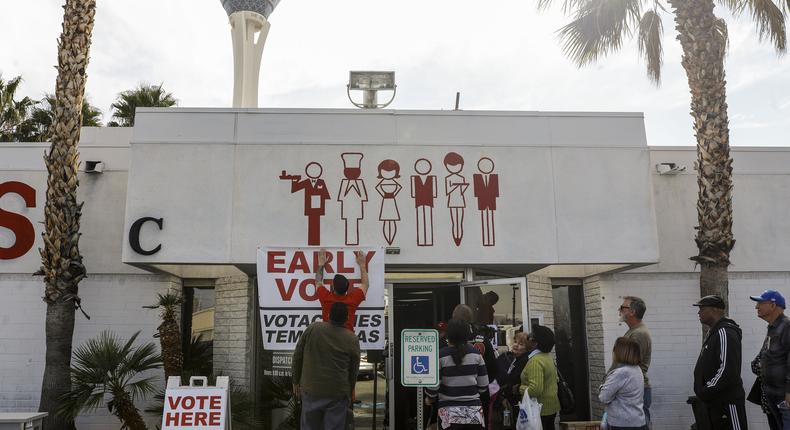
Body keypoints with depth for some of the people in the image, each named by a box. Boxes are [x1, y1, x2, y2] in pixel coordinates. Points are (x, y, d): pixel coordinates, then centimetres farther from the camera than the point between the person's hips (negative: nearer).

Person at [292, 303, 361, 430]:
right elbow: (353, 372, 4)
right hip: (338, 394, -1)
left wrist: (296, 381, 16)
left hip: (311, 390, 2)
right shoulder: (352, 340, -3)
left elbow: (297, 357, 5)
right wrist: (349, 395, 18)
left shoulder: (312, 329, 0)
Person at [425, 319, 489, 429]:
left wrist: (430, 399, 11)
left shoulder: (441, 355, -10)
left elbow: (433, 385, -9)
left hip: (450, 413, -2)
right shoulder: (476, 354, -1)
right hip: (474, 411, 3)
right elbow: (483, 386, 1)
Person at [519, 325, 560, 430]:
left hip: (540, 410, -9)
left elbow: (535, 390, -30)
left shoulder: (535, 361, -22)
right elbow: (555, 378, 15)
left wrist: (520, 388, -14)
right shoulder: (548, 356, 7)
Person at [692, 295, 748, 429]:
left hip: (727, 402, -10)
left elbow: (727, 371, -24)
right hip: (714, 402, 10)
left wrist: (705, 392, -18)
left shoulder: (725, 332, -17)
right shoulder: (713, 333, 15)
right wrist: (702, 392, 12)